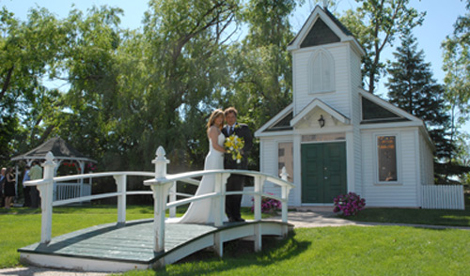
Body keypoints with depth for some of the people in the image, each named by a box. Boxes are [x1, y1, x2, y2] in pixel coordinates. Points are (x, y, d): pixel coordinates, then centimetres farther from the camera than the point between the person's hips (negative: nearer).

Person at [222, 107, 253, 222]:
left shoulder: (244, 128, 12)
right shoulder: (222, 130, 16)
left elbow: (250, 142, 4)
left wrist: (242, 151, -13)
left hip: (240, 163, -1)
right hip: (227, 163, 1)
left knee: (238, 189, -1)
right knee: (228, 190, -4)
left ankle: (236, 215, 5)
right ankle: (230, 215, 1)